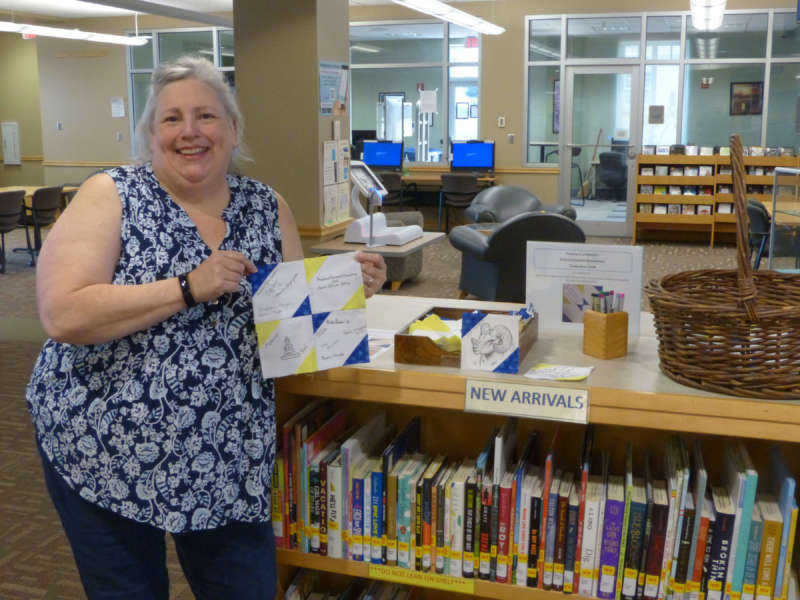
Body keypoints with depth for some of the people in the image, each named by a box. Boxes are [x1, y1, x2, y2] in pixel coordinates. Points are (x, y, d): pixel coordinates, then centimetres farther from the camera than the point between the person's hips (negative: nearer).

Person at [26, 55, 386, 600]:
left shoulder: (267, 207, 3)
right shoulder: (110, 196, -9)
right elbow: (63, 316, -20)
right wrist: (189, 287, -24)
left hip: (228, 455, 3)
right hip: (103, 446, -3)